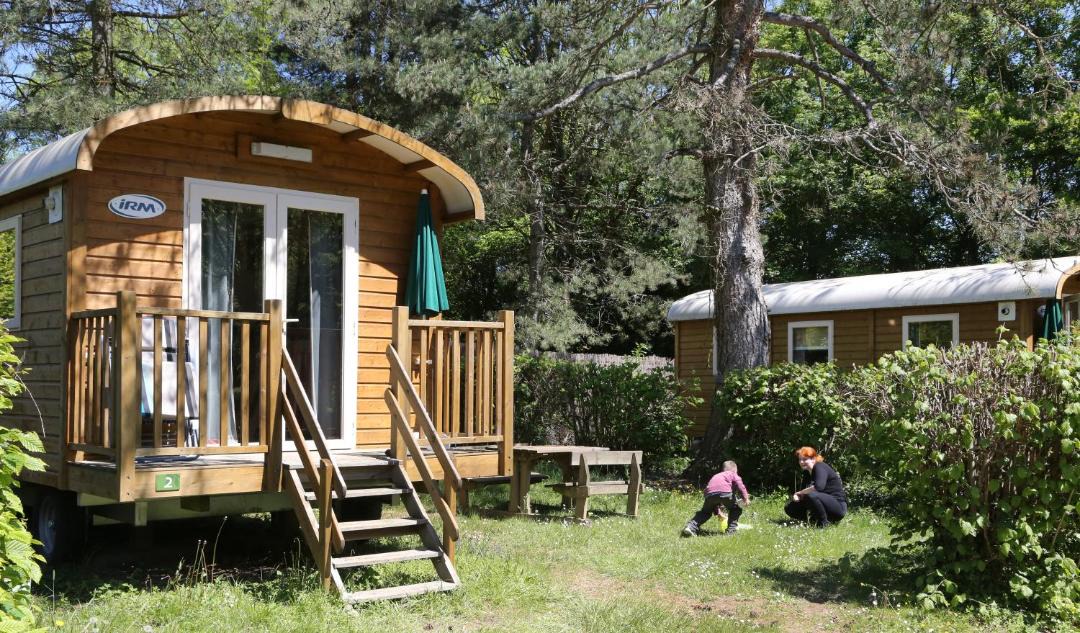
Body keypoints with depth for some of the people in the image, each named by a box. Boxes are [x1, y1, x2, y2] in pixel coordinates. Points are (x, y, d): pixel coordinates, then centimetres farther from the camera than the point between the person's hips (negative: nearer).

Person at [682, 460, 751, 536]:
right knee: (735, 510, 19)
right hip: (725, 492, -4)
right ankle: (731, 530, 12)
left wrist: (718, 513, 48)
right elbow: (739, 484, 4)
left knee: (705, 512, 24)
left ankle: (691, 526, 10)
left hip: (710, 493, 4)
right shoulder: (733, 474, 29)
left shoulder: (716, 476, 42)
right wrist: (746, 498, 0)